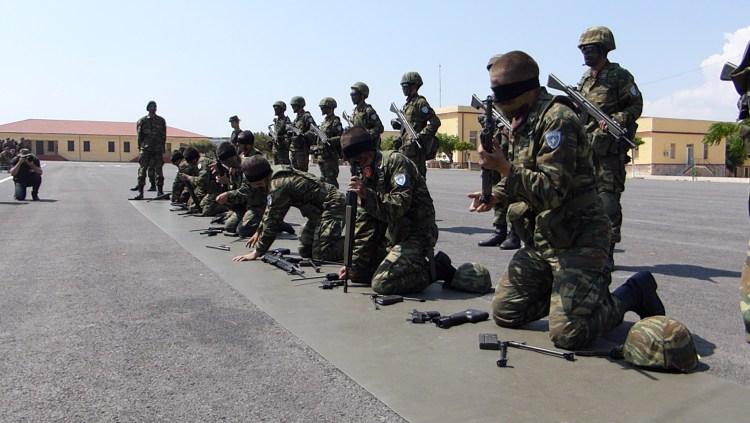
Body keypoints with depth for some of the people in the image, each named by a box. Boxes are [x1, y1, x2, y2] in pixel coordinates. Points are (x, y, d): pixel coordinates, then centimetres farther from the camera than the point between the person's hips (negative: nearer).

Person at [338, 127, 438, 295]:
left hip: (415, 235, -9)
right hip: (391, 235, 9)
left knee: (382, 283, -21)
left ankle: (429, 270, 2)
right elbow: (364, 224, 10)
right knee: (356, 273, 7)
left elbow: (401, 204, -25)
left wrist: (368, 195, -33)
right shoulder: (366, 177, 9)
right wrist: (353, 263, 6)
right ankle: (406, 265, 17)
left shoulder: (395, 161, -14)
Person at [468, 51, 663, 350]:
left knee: (567, 333, -15)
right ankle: (564, 291, 23)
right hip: (540, 238, 9)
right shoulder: (520, 122, 10)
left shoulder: (558, 120, -18)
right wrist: (495, 195, 6)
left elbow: (551, 191, -25)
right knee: (505, 313, 6)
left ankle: (632, 294, 10)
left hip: (576, 239, -8)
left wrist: (504, 168, -31)